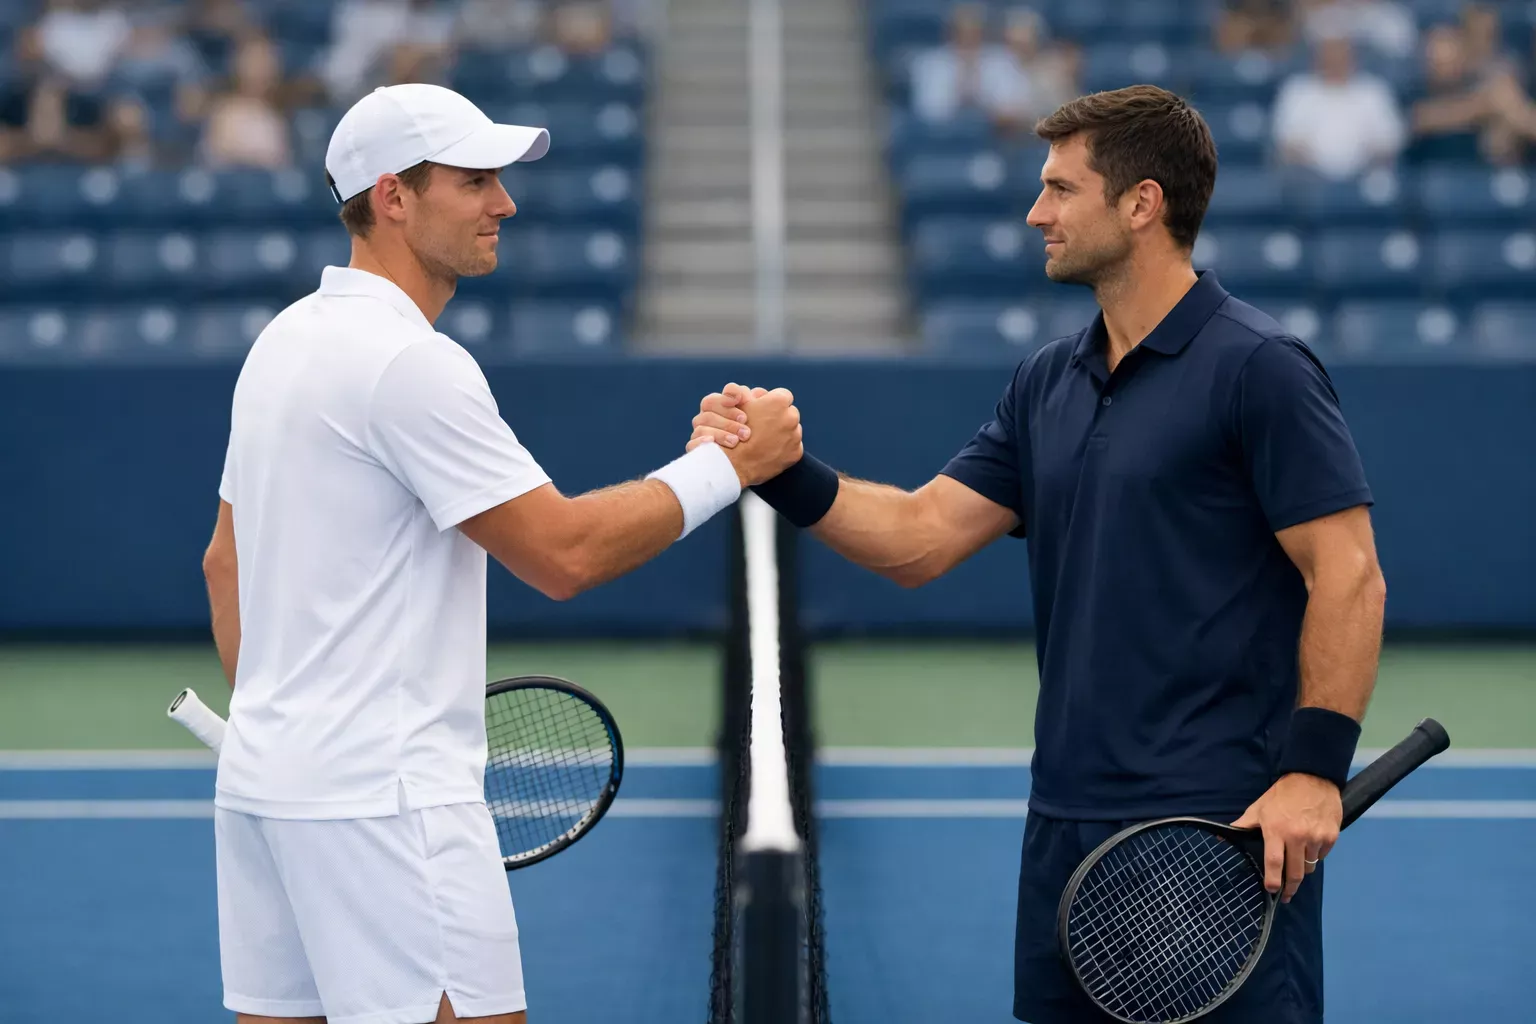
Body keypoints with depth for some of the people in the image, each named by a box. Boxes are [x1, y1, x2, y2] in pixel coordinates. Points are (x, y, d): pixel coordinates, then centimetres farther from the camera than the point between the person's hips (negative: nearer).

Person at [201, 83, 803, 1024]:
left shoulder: (286, 340, 13)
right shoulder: (410, 361, -16)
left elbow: (226, 563, 20)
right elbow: (565, 553, -17)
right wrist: (731, 462, -9)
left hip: (265, 778, 10)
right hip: (383, 795, -10)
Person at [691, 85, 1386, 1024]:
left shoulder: (1258, 369, -9)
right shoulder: (1048, 385, 14)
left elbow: (1348, 578, -13)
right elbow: (921, 538, 10)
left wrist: (1314, 769, -20)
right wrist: (782, 470, -4)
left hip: (1225, 831, -8)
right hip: (1071, 824, 8)